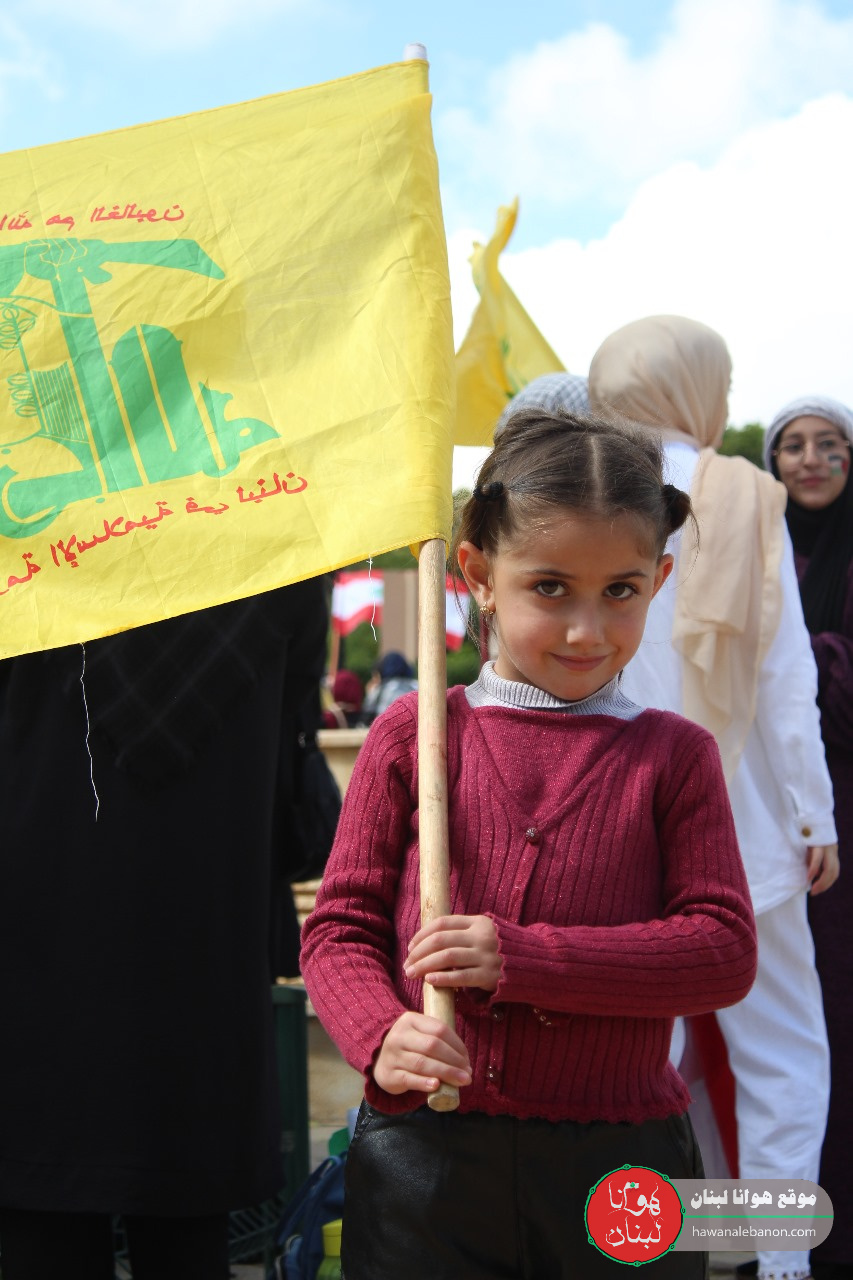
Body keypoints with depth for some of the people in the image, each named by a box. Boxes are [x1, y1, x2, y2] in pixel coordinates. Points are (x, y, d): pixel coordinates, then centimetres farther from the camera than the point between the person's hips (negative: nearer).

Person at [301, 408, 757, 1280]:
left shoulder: (674, 755, 2)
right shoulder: (412, 735, 1)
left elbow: (724, 950, -6)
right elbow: (339, 925, 2)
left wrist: (522, 956, -16)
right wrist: (381, 1037, -19)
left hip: (617, 1168, 1)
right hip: (423, 1164, 0)